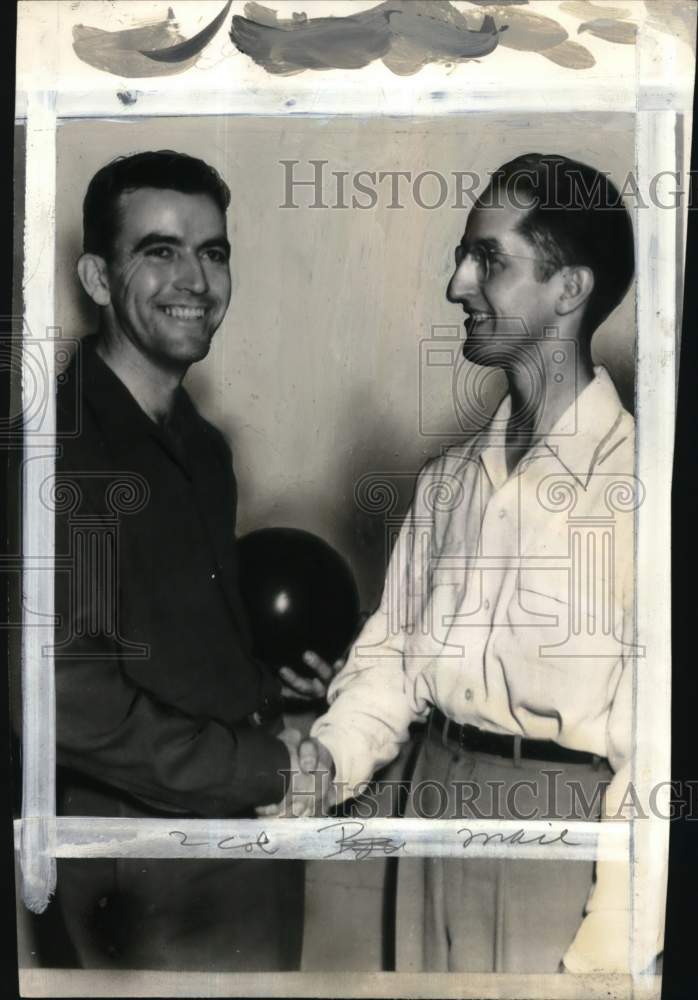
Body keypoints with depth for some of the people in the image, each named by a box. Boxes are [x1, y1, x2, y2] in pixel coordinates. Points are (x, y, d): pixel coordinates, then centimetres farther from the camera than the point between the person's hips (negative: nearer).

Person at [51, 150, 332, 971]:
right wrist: (259, 764, -16)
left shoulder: (203, 446, 8)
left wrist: (267, 689, 2)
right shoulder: (65, 444, -19)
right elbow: (70, 701, -24)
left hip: (253, 824, 8)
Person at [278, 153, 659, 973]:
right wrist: (329, 757, -7)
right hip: (433, 800, 6)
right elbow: (394, 648, 9)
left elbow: (657, 745, -15)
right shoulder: (446, 479, 6)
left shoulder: (625, 477, -15)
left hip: (558, 816, -6)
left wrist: (606, 952, -15)